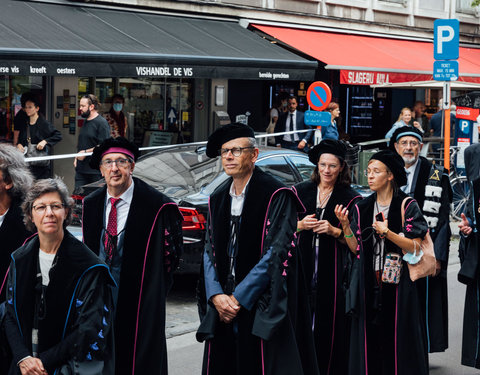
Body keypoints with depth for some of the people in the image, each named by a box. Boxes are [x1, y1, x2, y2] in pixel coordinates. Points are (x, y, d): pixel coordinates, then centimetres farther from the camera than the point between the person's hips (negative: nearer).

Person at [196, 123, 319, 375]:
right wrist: (216, 295, -7)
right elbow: (209, 251, 10)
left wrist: (239, 298, -15)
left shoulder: (276, 196, -8)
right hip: (222, 307, 6)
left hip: (261, 310, -6)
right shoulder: (218, 198, 12)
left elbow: (276, 252, -15)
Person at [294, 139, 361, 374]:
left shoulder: (350, 198, 3)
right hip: (302, 267, 2)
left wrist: (334, 231, -15)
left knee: (330, 325, -3)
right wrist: (301, 225, -8)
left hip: (332, 273, -2)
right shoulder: (301, 191, 10)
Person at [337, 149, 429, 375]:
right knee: (369, 337, 4)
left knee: (397, 337, -3)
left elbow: (415, 246, -9)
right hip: (368, 282, 4)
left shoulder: (407, 205, -3)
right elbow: (356, 248, 7)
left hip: (397, 282, -4)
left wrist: (387, 233, -20)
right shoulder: (362, 208, 10)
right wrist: (345, 225, -8)